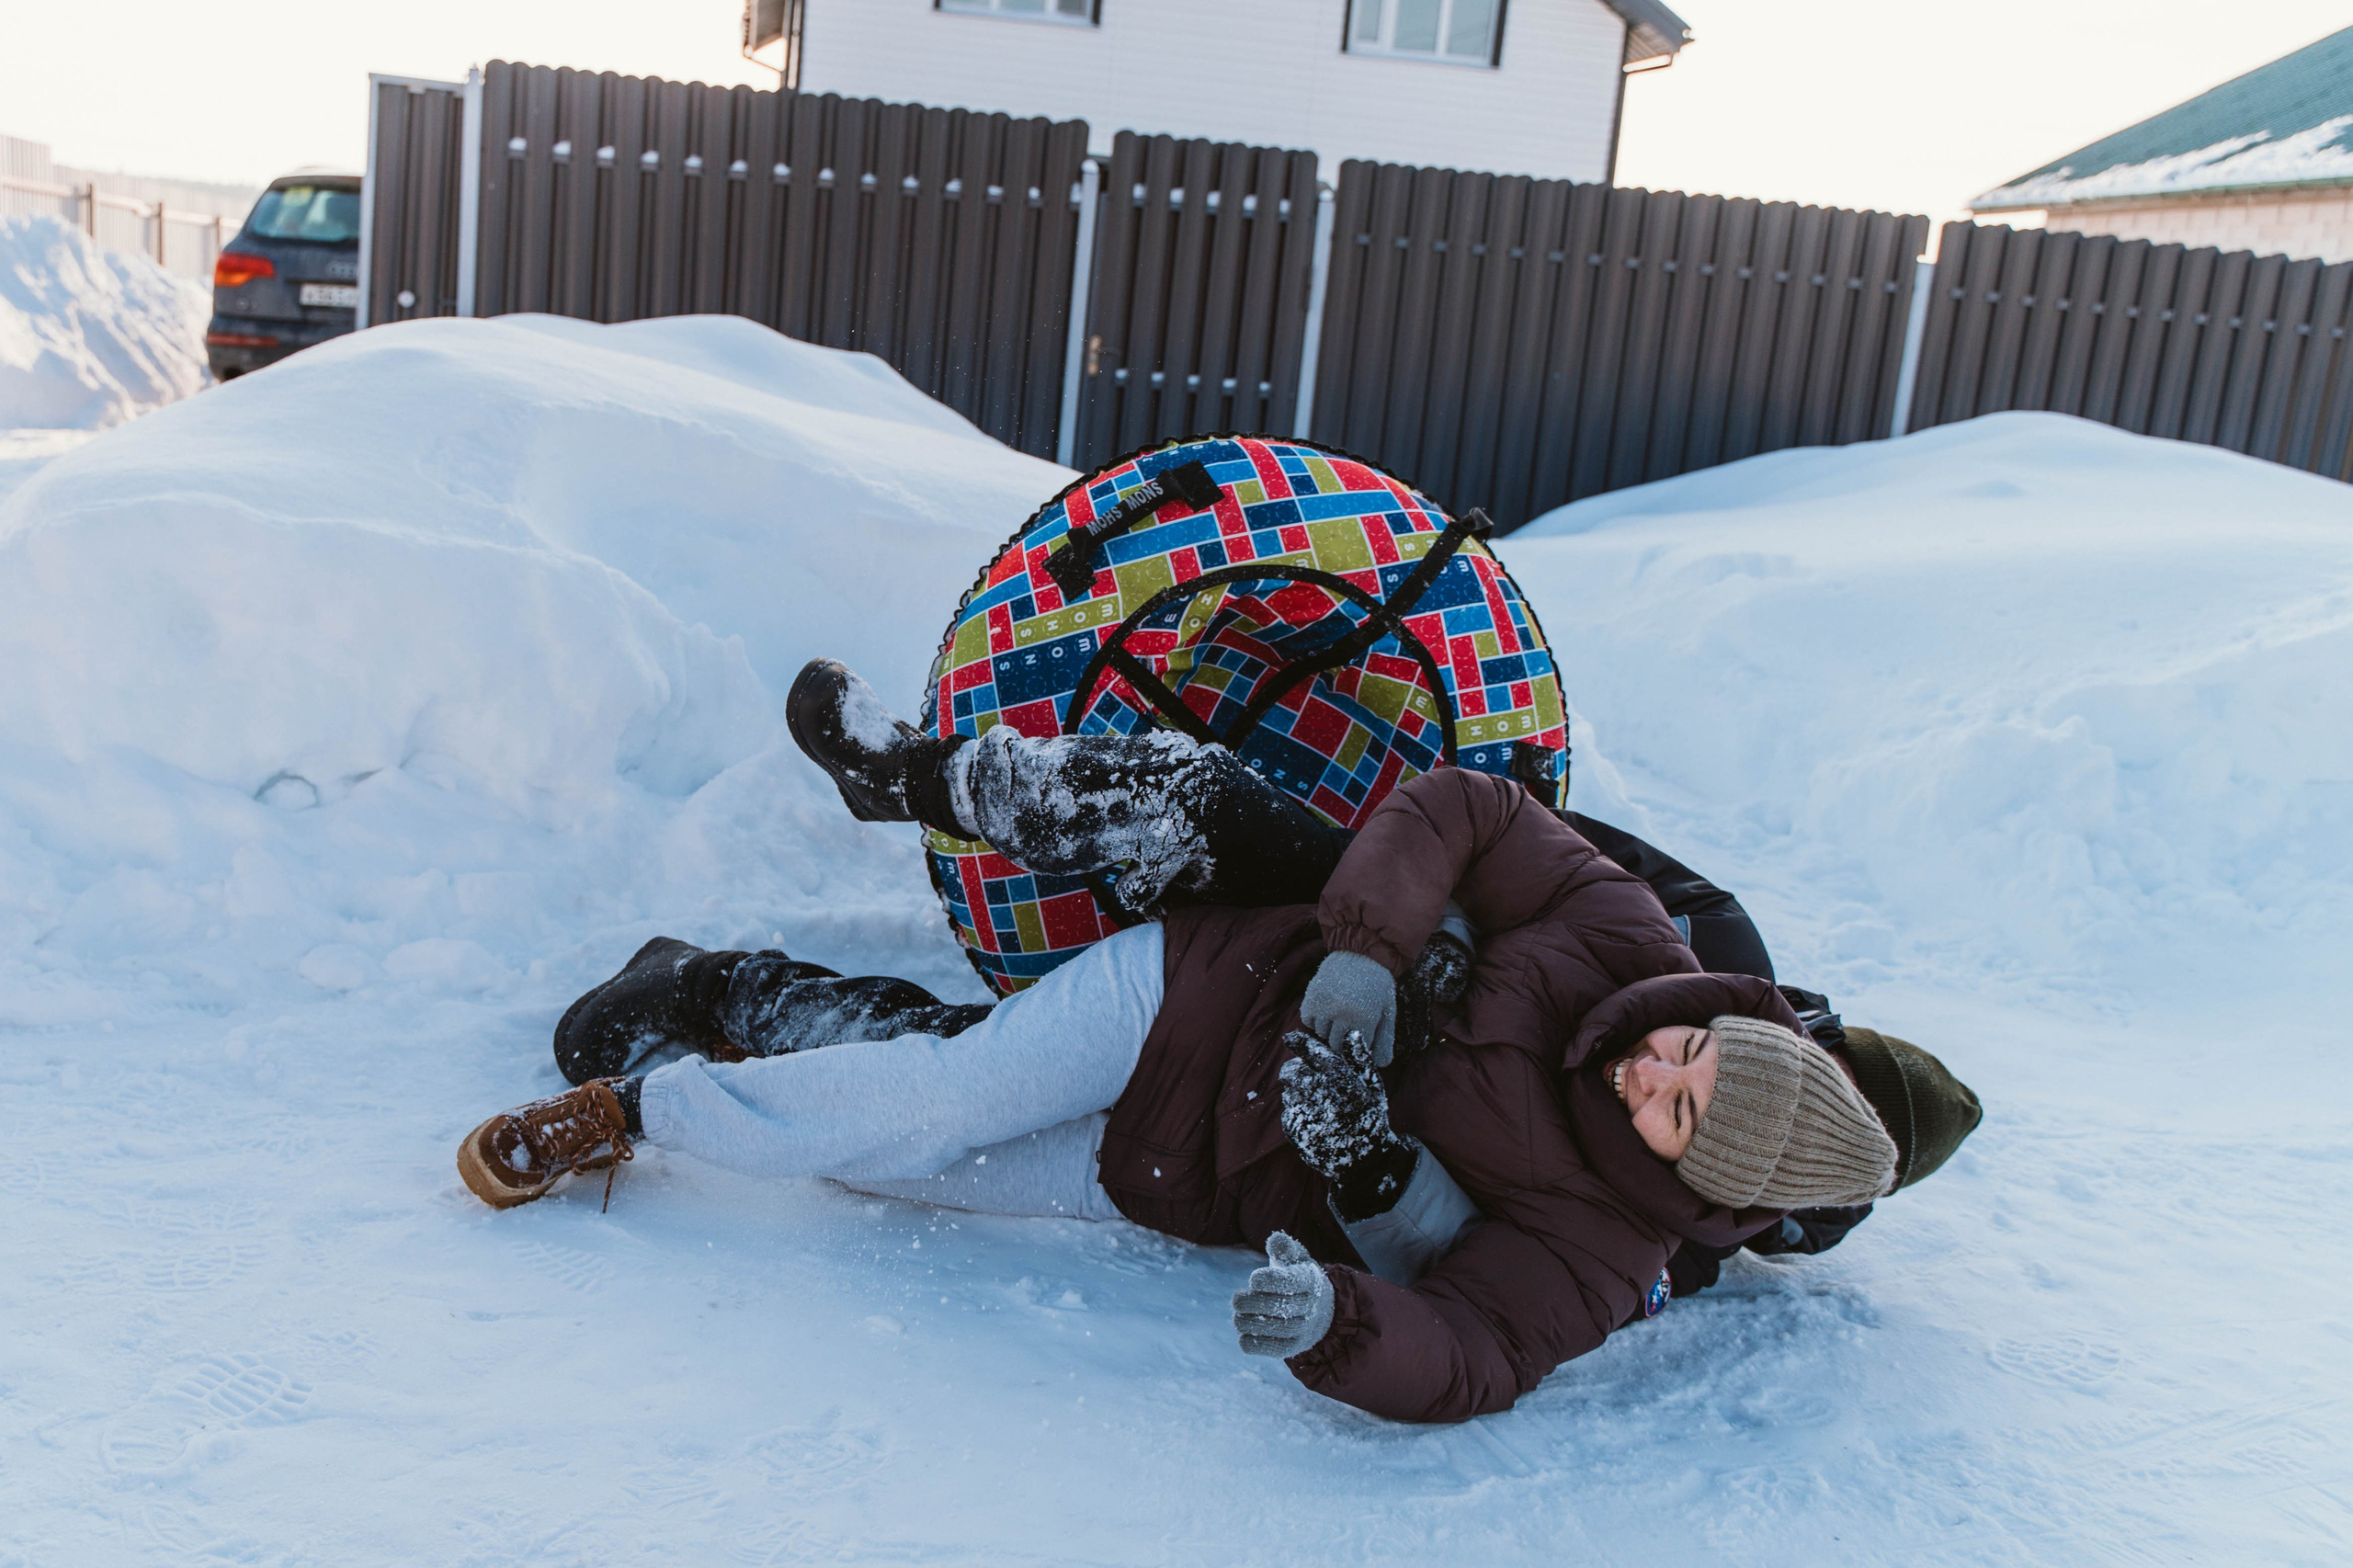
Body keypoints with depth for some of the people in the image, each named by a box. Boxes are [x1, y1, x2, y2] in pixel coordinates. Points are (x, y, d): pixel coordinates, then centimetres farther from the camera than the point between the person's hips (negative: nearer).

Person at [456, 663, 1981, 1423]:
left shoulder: (1602, 1248, -17)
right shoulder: (1628, 942, -13)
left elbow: (1462, 1362, -26)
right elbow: (1455, 811, -9)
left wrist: (1338, 1318, -47)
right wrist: (1361, 959, -21)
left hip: (1181, 1178, -1)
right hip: (1212, 986, 1)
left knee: (910, 1152, -13)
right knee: (930, 1091, -14)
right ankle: (632, 1102, 9)